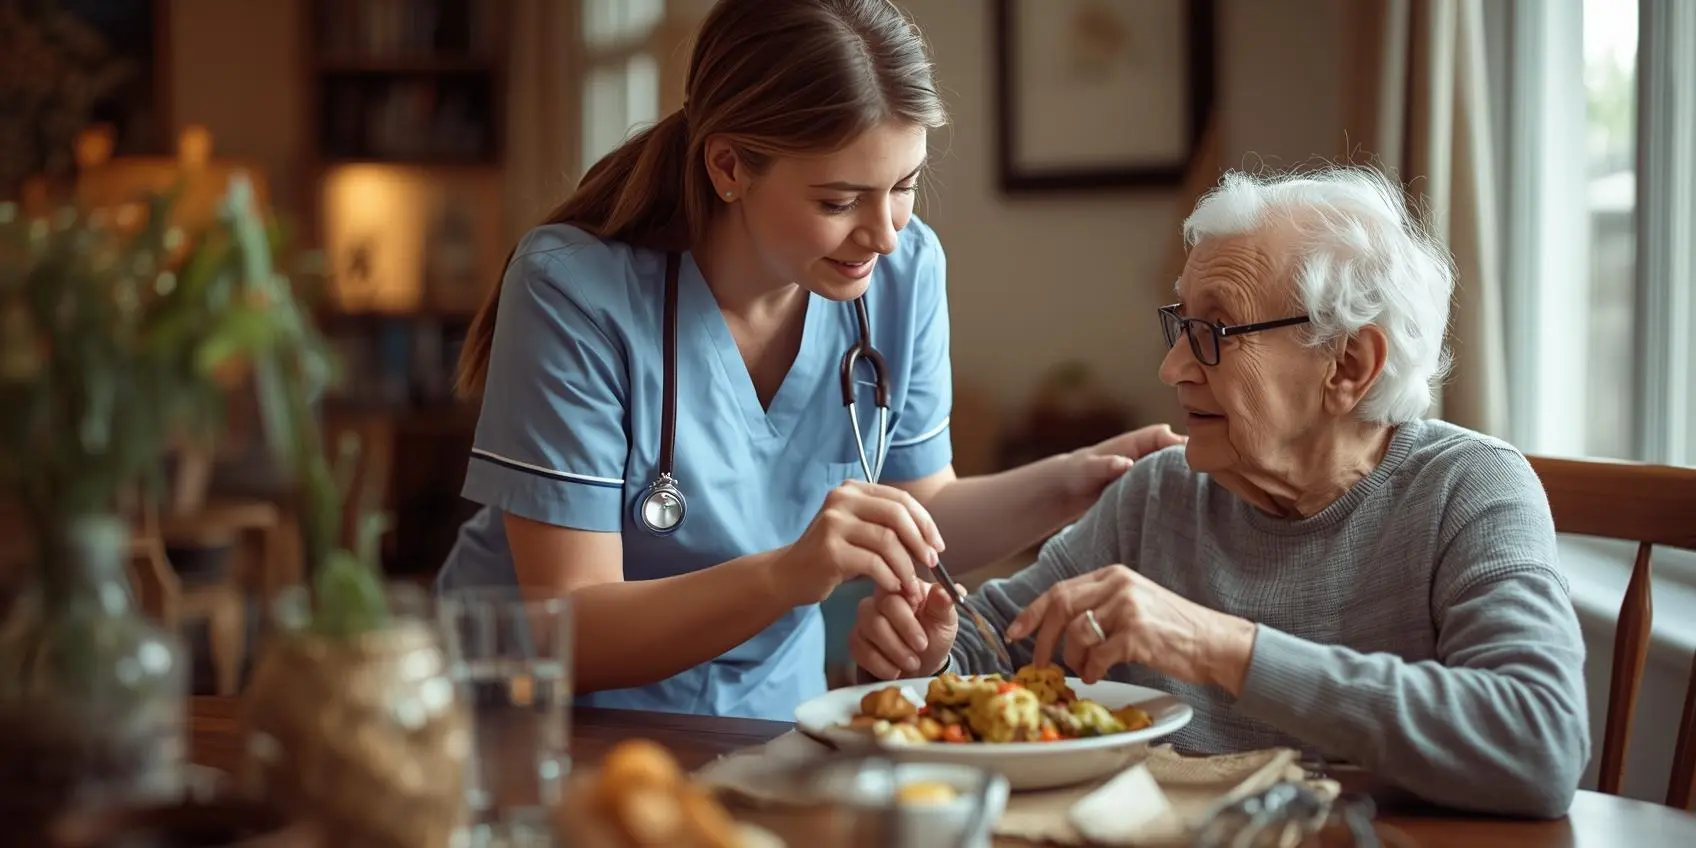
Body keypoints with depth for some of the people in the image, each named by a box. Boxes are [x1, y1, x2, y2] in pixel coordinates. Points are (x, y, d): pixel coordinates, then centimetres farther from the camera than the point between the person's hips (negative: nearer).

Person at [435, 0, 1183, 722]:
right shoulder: (575, 287, -21)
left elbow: (922, 518, 5)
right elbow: (568, 637, -21)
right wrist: (786, 575, -35)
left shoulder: (907, 269, -7)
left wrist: (1068, 485, -13)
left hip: (770, 713, 4)